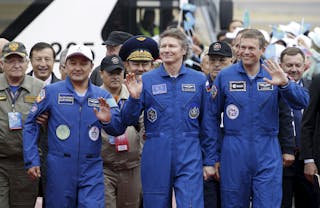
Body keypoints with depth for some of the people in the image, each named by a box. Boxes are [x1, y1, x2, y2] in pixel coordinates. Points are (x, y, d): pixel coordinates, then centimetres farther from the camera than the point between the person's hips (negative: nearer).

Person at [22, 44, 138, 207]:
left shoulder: (102, 96, 8)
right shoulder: (51, 91, 1)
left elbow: (119, 129, 4)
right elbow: (31, 123, 1)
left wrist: (108, 120, -19)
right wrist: (32, 160, -5)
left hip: (92, 171, 1)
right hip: (59, 168, -1)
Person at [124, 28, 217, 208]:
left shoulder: (199, 80, 5)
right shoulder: (146, 80, 3)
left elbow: (207, 124, 9)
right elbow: (129, 120, 4)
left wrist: (210, 161, 8)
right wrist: (134, 98, -15)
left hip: (189, 156, -1)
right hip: (156, 157, 1)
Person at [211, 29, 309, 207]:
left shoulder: (274, 75, 2)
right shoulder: (225, 76, 1)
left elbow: (302, 102, -8)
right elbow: (213, 115, 7)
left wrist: (285, 84, -27)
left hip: (267, 155, 0)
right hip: (234, 153, 0)